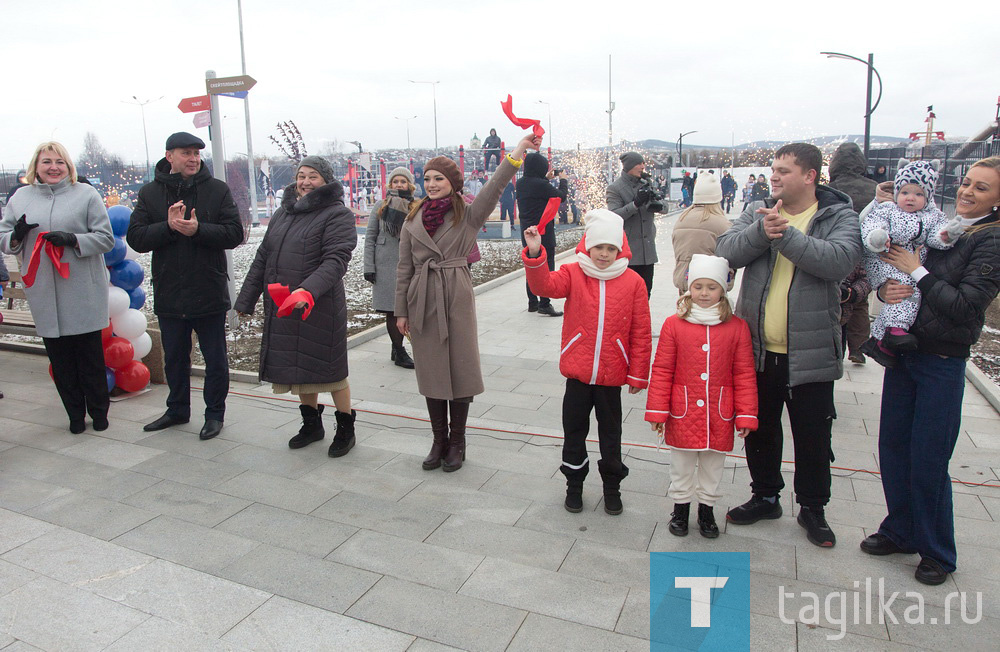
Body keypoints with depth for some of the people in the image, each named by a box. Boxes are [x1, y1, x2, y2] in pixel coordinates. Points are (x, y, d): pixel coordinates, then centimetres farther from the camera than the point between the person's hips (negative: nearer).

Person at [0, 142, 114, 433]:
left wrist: (73, 240, -17)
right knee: (60, 359, 7)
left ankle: (99, 412, 19)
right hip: (44, 296, 3)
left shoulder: (86, 194, 2)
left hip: (83, 293, -3)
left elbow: (106, 238, -2)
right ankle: (75, 414, 19)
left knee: (91, 355, 5)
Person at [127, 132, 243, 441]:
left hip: (209, 293, -2)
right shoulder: (150, 192, 3)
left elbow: (234, 233, -9)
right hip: (168, 295, 3)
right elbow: (135, 238, -3)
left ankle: (215, 413, 23)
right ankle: (178, 410, 35)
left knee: (215, 359, 7)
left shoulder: (217, 190, -2)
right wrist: (169, 226, -19)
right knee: (174, 357, 18)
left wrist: (198, 229, -22)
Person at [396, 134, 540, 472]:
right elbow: (404, 267, 9)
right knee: (430, 371, 9)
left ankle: (457, 442, 18)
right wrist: (401, 311, 6)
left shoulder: (467, 214, 0)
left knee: (459, 369, 3)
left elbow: (493, 189, -17)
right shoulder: (414, 219, 8)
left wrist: (519, 151, -29)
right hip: (422, 301, 3)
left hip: (457, 298, -3)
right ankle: (439, 441, 23)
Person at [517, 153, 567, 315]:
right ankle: (544, 304, -1)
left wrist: (546, 178, 20)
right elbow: (561, 197, -11)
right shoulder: (541, 185, -20)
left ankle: (532, 302, 21)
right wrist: (563, 180, 6)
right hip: (543, 232, -8)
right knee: (546, 267, -1)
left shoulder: (521, 183, 3)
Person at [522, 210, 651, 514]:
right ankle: (574, 483, 33)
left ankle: (612, 486, 34)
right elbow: (545, 284, -22)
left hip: (612, 376, 0)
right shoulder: (573, 274, -2)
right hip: (577, 372, 1)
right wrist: (535, 254, -37)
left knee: (610, 433, 15)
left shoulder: (633, 282, -4)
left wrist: (638, 374, -1)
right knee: (574, 431, 14)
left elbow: (640, 333, -2)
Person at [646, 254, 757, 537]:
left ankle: (707, 509, 36)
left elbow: (744, 375, 1)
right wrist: (657, 412, -4)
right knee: (681, 467, 14)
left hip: (718, 416, 1)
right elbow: (661, 371, -3)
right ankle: (680, 508, 34)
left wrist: (746, 415, -1)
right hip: (682, 414, -1)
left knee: (713, 467, 16)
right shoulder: (674, 324, -6)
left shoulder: (737, 327, -3)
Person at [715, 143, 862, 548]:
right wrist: (761, 233, -25)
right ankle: (765, 496, 37)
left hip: (811, 352, -3)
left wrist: (787, 235, -28)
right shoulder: (757, 212, 5)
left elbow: (841, 260, -24)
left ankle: (812, 507, 32)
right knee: (759, 428, 17)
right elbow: (726, 252, -9)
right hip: (758, 349, 3)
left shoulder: (839, 217, -4)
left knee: (813, 437, 11)